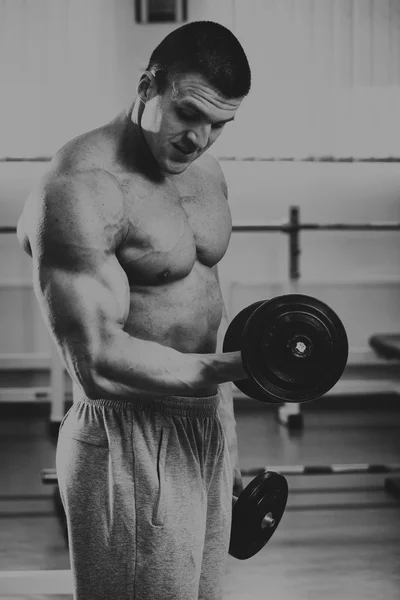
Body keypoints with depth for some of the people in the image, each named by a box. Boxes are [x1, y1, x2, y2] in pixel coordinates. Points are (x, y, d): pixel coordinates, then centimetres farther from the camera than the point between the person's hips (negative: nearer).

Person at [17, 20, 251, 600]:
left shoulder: (204, 170, 9)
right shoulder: (80, 190, -19)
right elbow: (98, 364, -25)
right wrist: (235, 366, -30)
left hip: (210, 429, 8)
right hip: (131, 448, -8)